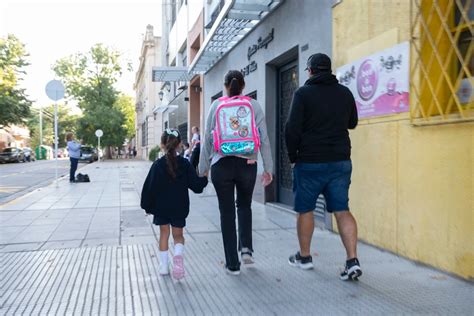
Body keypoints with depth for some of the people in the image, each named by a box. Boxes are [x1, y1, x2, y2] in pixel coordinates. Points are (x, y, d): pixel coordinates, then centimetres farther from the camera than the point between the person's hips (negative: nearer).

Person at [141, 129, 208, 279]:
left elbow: (150, 188, -7)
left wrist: (147, 206, 4)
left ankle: (164, 265, 17)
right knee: (178, 234, 13)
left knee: (164, 233, 16)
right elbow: (196, 185, -5)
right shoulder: (185, 164, -7)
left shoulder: (157, 165, -8)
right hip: (179, 207, 0)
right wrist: (204, 179, 15)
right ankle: (178, 254, -16)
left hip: (161, 207, 0)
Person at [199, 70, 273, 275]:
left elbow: (207, 139, 2)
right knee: (244, 205, 25)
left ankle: (233, 264, 12)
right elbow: (264, 139, 0)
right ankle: (246, 247, 12)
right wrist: (268, 168, 5)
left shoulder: (217, 105, 2)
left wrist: (203, 168, 9)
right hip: (247, 164, 1)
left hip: (222, 164, -1)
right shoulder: (254, 106, 3)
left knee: (227, 212, 8)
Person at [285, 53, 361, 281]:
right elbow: (352, 123, 19)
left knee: (305, 210, 11)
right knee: (342, 210, 5)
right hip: (341, 161, 4)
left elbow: (292, 129, -11)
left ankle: (304, 257, 23)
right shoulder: (345, 93, 6)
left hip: (310, 162, -4)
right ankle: (353, 261, -3)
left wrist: (292, 156, 1)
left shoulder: (303, 93, -7)